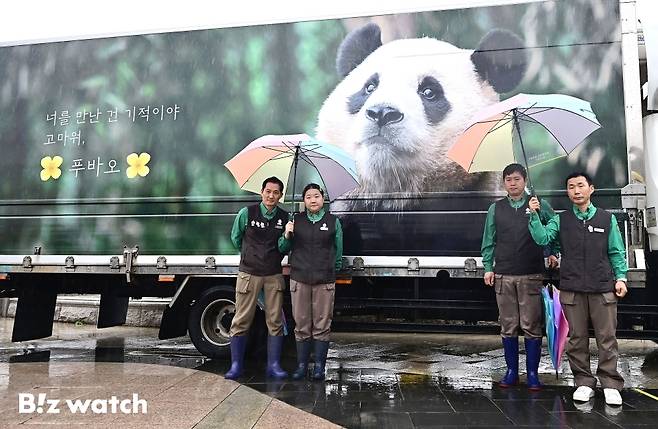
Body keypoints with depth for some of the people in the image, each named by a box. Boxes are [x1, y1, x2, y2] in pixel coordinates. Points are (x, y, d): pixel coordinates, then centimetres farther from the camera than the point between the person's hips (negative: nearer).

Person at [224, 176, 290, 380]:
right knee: (241, 321, 1)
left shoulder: (285, 217, 2)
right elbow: (235, 238, 13)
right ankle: (236, 365, 12)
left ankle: (273, 365, 13)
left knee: (275, 322, 4)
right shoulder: (247, 213, -3)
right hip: (249, 273, -2)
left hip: (274, 275, 2)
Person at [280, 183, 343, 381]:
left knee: (322, 325, 2)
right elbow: (284, 248, 14)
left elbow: (338, 250, 12)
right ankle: (301, 365, 17)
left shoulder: (333, 221, 7)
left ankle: (319, 366, 13)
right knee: (301, 325, 6)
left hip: (325, 280, -1)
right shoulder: (296, 220, 9)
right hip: (299, 279, 1)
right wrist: (287, 235, -5)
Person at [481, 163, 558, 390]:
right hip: (503, 276, 2)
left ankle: (532, 373, 15)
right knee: (508, 326, 7)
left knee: (531, 327, 2)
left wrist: (553, 253, 4)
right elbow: (489, 241, 9)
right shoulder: (495, 209, 8)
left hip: (532, 276, -1)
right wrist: (488, 267, 4)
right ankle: (511, 371, 19)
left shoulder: (540, 206, 4)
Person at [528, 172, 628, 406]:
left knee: (607, 337, 2)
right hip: (572, 289, 0)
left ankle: (610, 384, 14)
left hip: (603, 288, 0)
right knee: (577, 338, 6)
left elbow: (617, 253, 10)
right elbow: (542, 238, -7)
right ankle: (584, 382, 17)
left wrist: (620, 277, 1)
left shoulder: (607, 218, 8)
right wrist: (534, 215, -16)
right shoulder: (561, 220, 8)